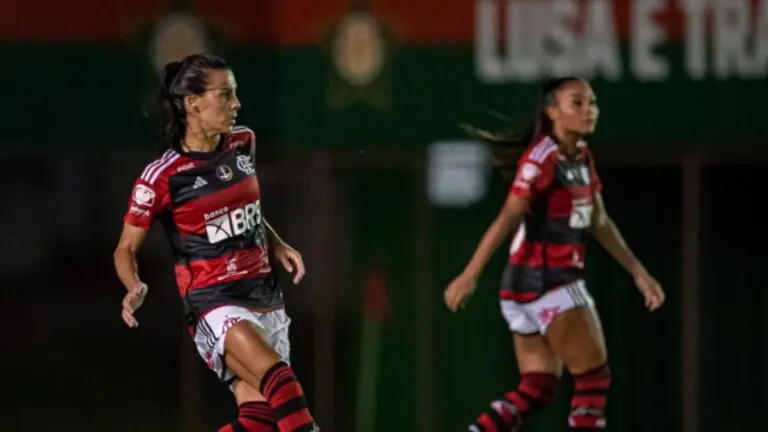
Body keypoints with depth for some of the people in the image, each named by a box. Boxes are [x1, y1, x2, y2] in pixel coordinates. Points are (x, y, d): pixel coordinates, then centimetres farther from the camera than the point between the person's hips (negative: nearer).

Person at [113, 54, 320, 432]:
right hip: (214, 302, -6)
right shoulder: (163, 176, -10)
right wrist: (135, 288, -21)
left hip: (264, 296, 6)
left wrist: (277, 245, 10)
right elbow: (126, 248, -1)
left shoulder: (243, 143, 6)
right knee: (276, 374, -31)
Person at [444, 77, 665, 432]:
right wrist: (470, 276, -28)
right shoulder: (542, 158, -15)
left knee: (537, 390, 6)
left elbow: (599, 222, 19)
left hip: (559, 279, 9)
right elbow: (506, 219, -23)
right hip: (542, 279, -9)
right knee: (594, 377, -4)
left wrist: (637, 271, 18)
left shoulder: (582, 157, 11)